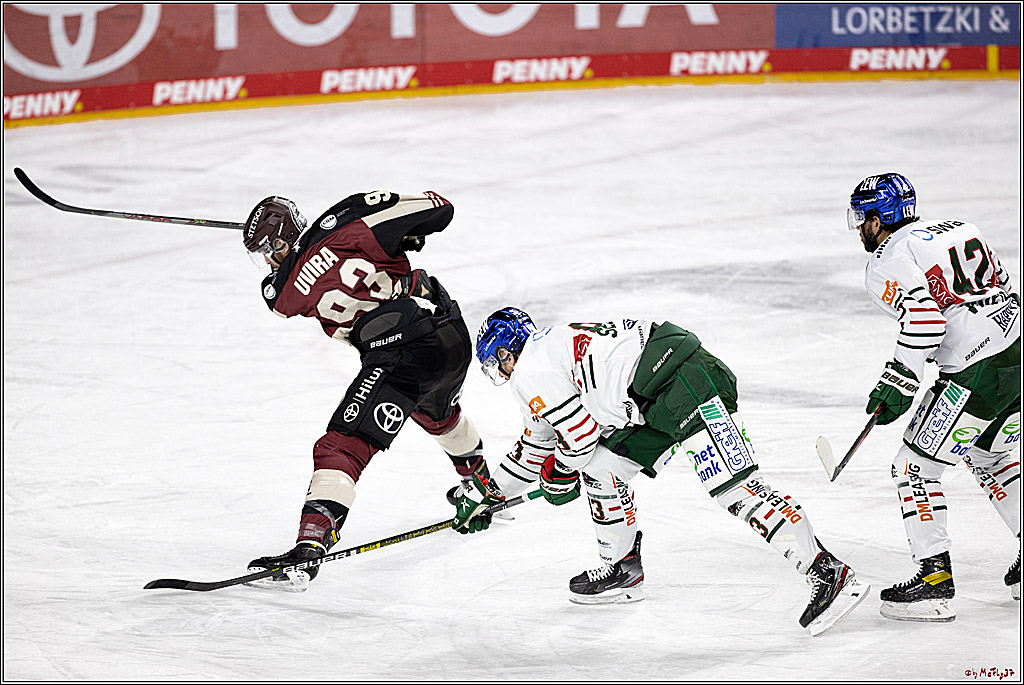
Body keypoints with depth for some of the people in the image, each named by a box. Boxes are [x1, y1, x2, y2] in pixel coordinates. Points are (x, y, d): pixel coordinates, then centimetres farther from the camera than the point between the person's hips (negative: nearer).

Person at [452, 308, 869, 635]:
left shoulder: (530, 372, 0)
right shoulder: (552, 347, 30)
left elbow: (581, 432, -5)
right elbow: (534, 449, 41)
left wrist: (560, 476, 16)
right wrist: (485, 496, 47)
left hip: (686, 385, -11)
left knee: (734, 487, -18)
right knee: (602, 466, 17)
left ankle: (827, 573, -25)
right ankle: (621, 569, 30)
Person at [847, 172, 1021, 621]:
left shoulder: (886, 264, -5)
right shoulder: (959, 230, 18)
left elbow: (923, 317, -20)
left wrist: (898, 385, -13)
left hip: (976, 374, -9)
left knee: (915, 469, 2)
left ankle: (935, 579, -1)